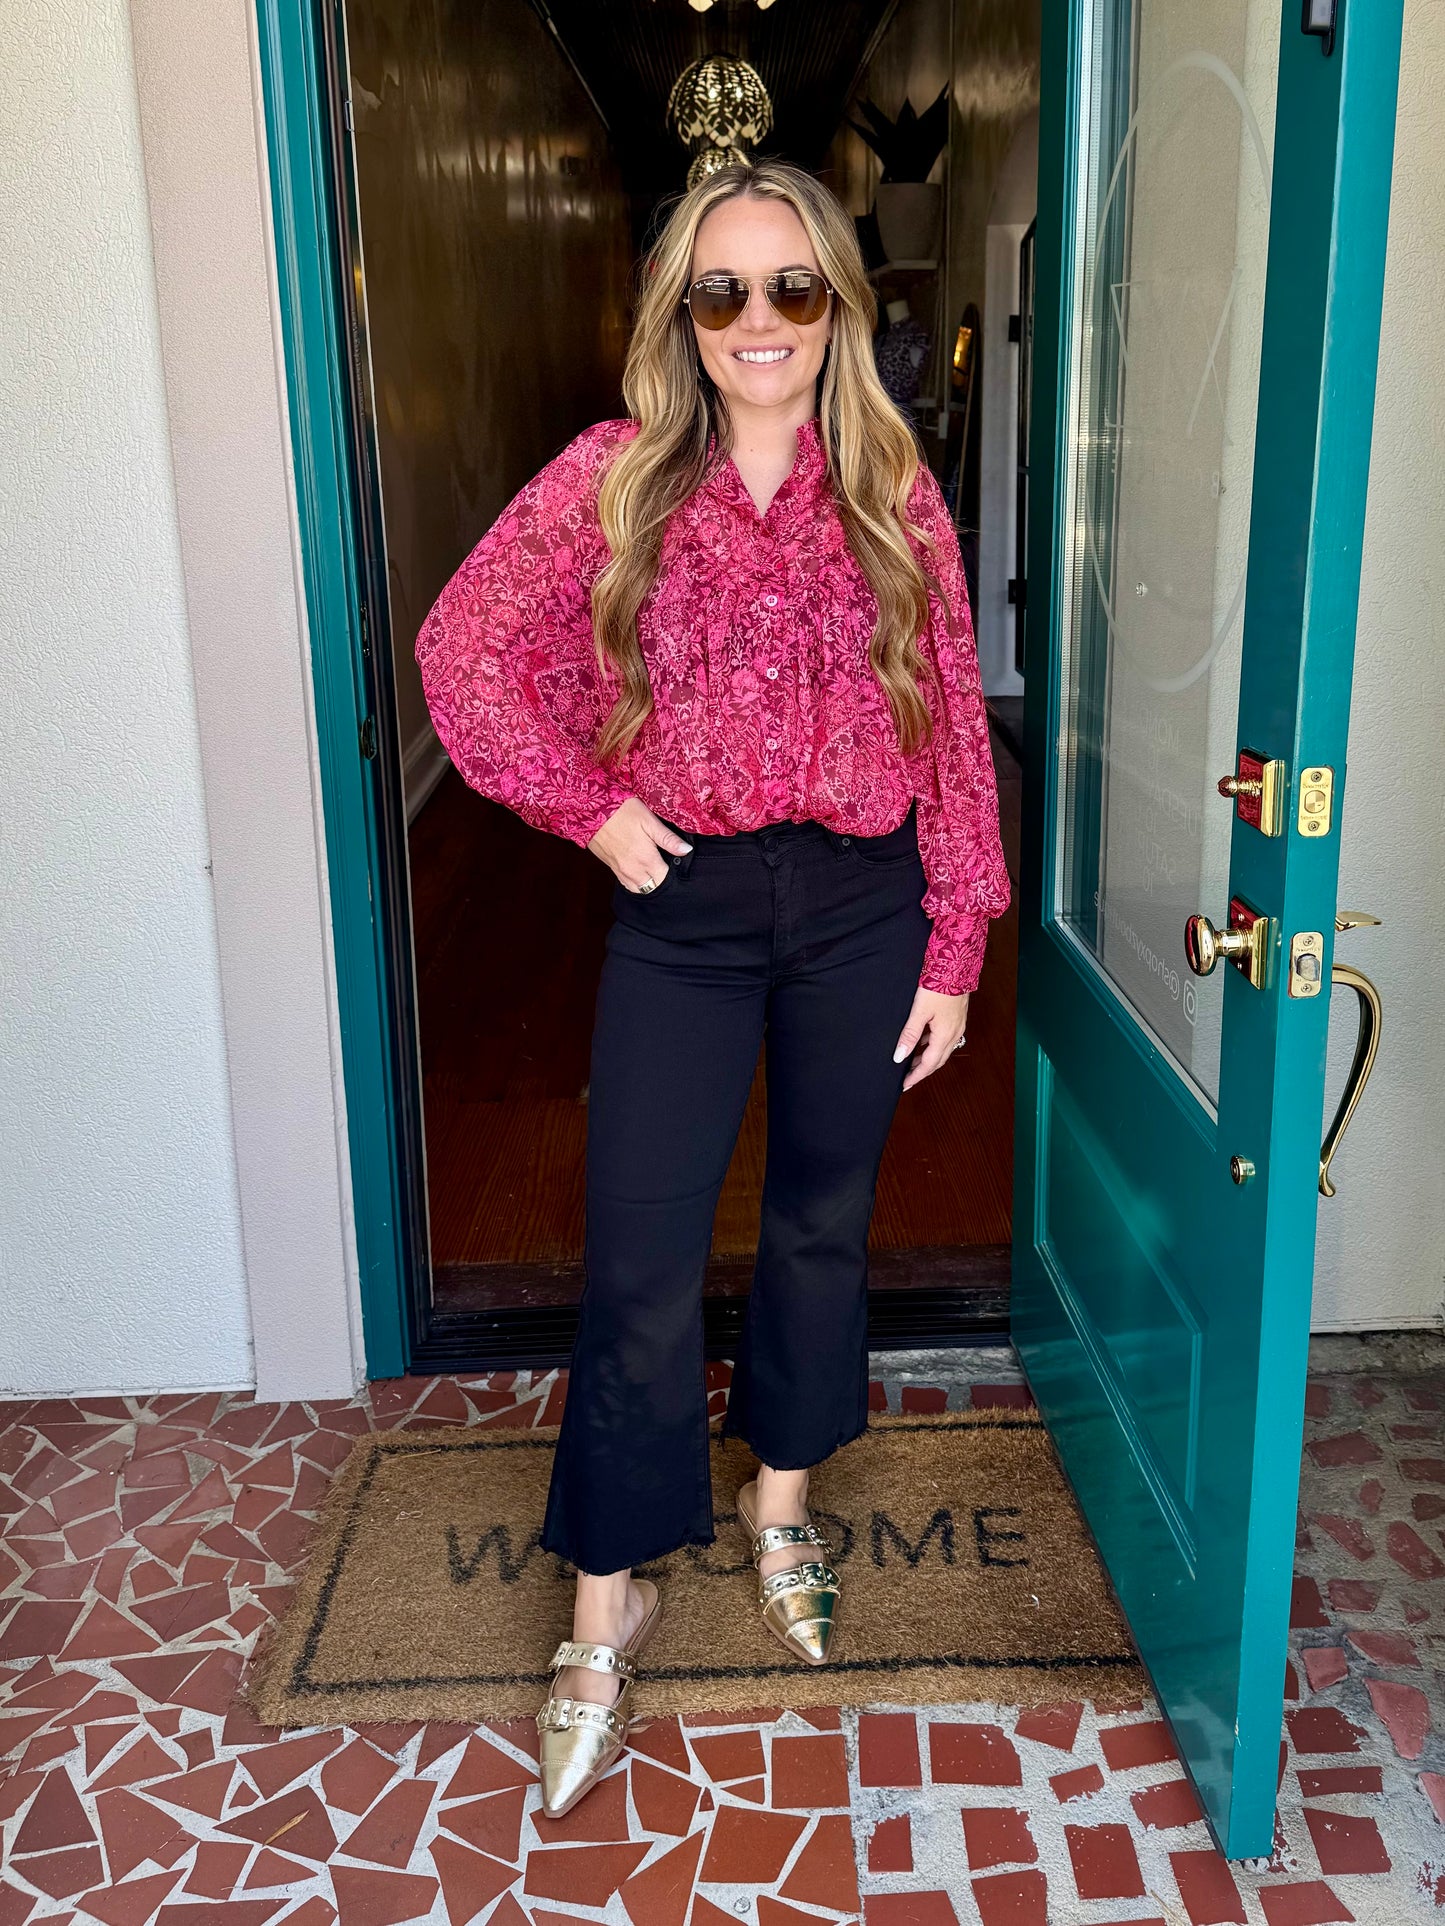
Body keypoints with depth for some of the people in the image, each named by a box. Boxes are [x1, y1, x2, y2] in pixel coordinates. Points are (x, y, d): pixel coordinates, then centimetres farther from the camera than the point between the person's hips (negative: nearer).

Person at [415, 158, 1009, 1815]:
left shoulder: (894, 492, 0)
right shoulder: (613, 478, -3)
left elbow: (953, 732, 0)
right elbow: (463, 650, -1)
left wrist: (953, 953, -1)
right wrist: (592, 808, -7)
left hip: (862, 910, 2)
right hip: (684, 911, -1)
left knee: (822, 1222, 15)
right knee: (641, 1263, 1)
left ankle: (781, 1503, 40)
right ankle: (608, 1607, 20)